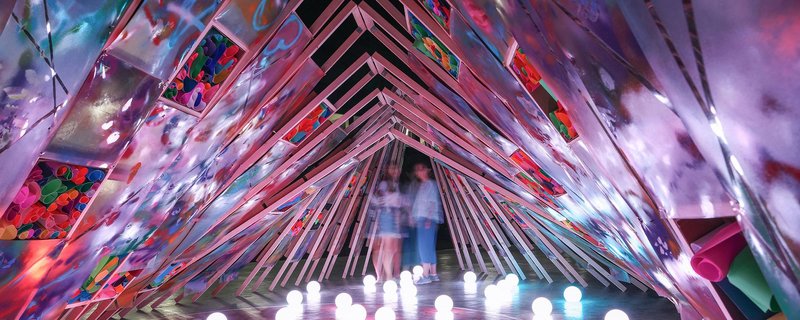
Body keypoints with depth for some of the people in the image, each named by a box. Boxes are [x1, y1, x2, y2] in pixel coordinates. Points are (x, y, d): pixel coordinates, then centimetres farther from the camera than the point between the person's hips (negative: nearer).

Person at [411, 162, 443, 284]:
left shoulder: (430, 184, -4)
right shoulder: (422, 185, 20)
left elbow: (433, 203, -11)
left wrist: (429, 219, -18)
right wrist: (414, 217, 16)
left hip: (428, 219, -9)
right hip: (421, 219, 9)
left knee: (425, 246, -11)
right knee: (429, 247, 9)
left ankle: (426, 275, -10)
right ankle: (433, 274, 15)